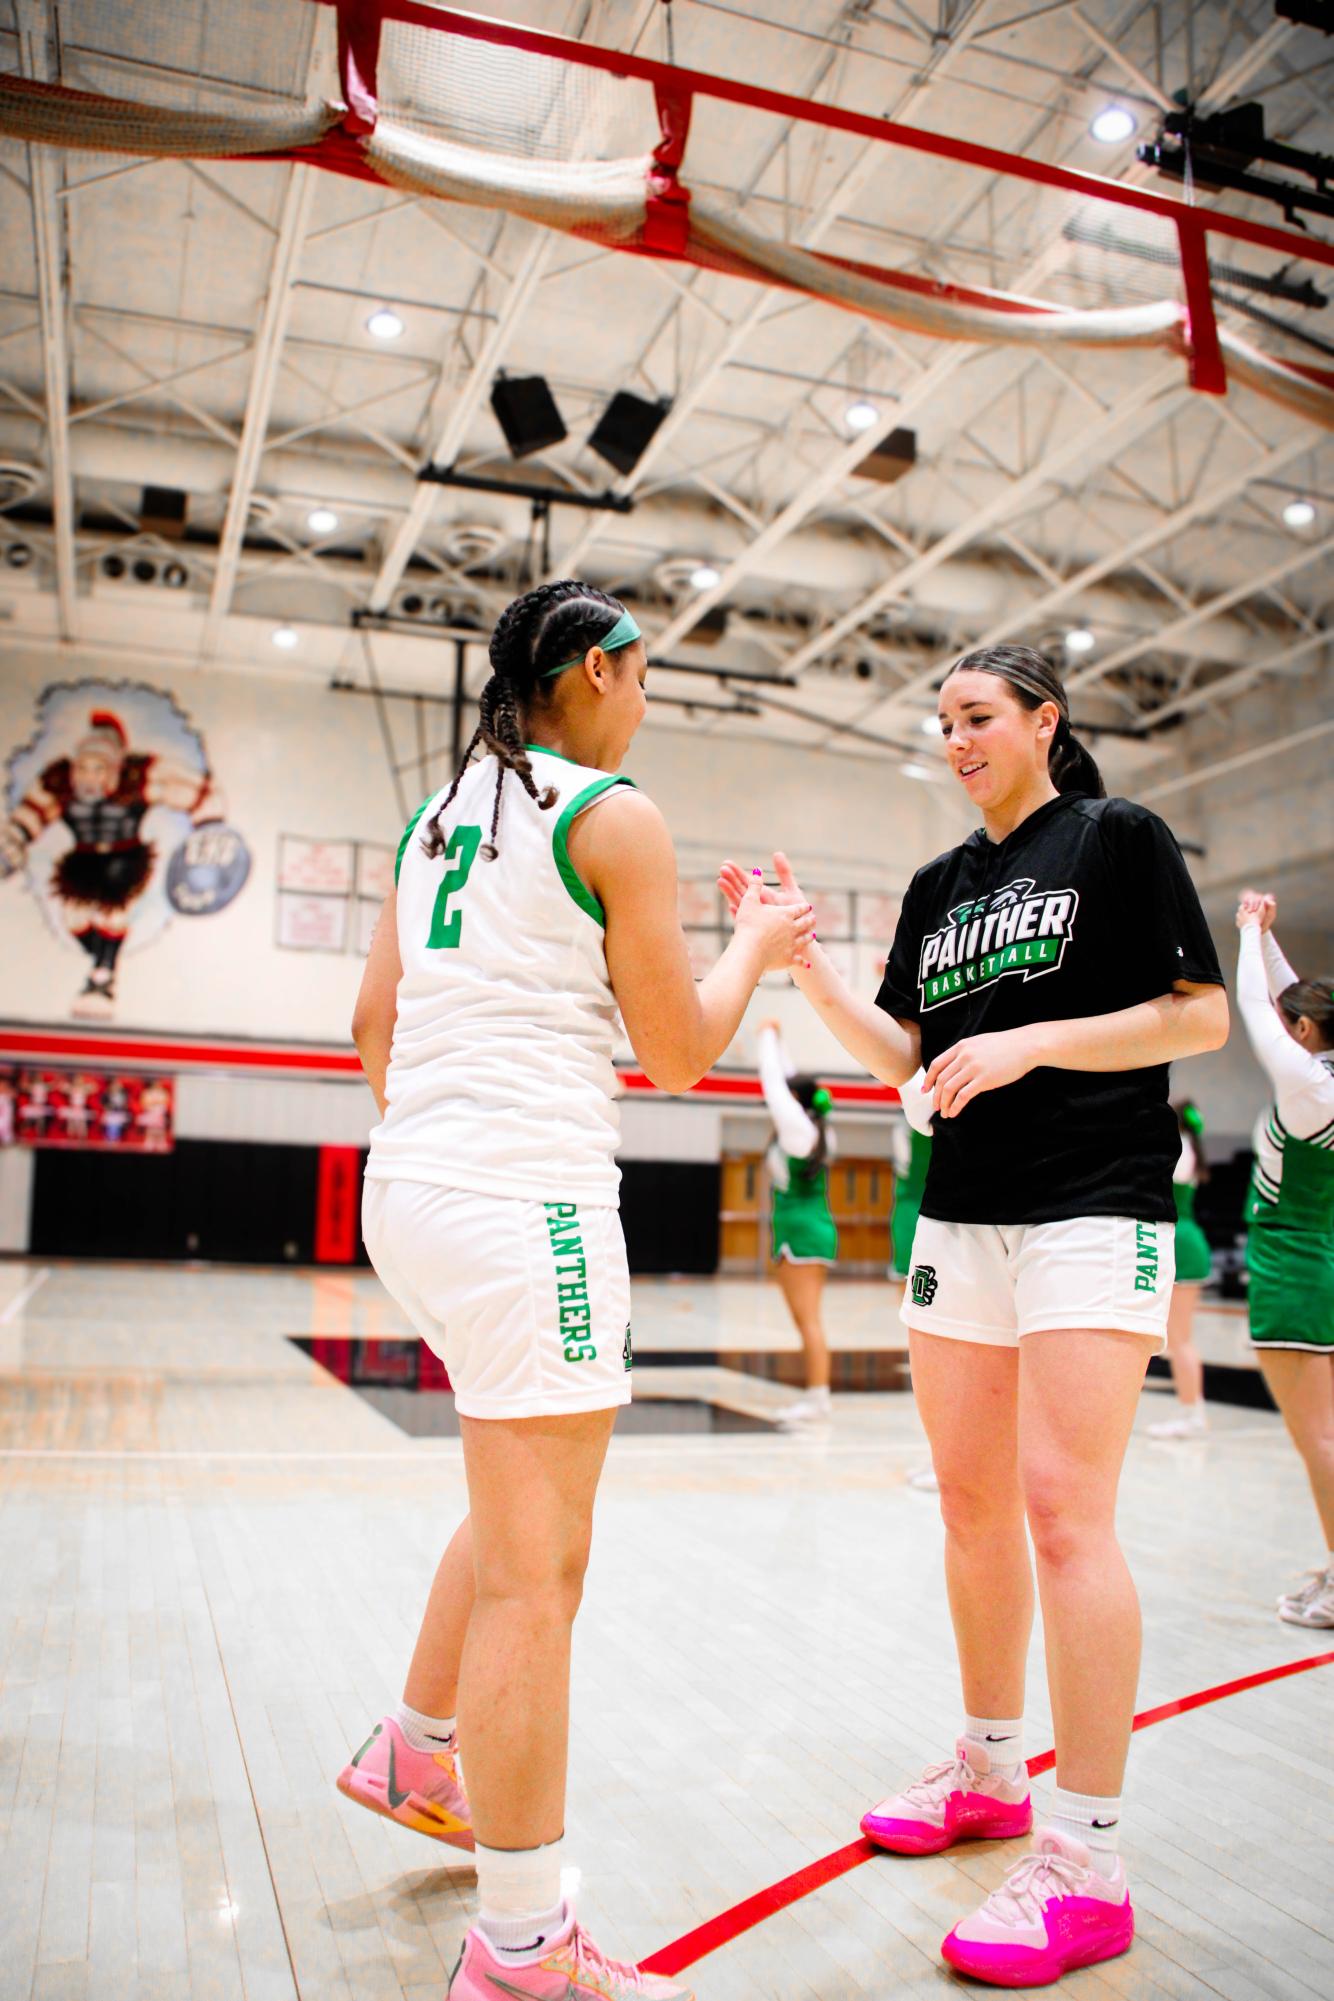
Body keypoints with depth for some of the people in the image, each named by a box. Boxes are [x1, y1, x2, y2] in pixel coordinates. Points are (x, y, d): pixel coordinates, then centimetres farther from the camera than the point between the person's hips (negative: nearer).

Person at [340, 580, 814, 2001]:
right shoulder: (614, 815, -6)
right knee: (536, 1574, -1)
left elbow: (373, 1018, 18)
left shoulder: (438, 814, 16)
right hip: (525, 1202, -9)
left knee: (524, 1510, 25)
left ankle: (413, 1755, 40)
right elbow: (676, 1053, -4)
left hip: (410, 1188, 9)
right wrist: (753, 946, 12)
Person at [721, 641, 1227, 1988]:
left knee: (1062, 1507, -11)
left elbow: (1202, 1015, -6)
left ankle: (1085, 1862, -1)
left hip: (1093, 1210, -6)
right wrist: (802, 959, -2)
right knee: (971, 1502, 11)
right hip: (959, 1219, 6)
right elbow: (895, 1053, 11)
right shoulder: (938, 885, 15)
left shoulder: (1118, 839, -1)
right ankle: (990, 1771, 28)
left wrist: (1029, 1043, -16)